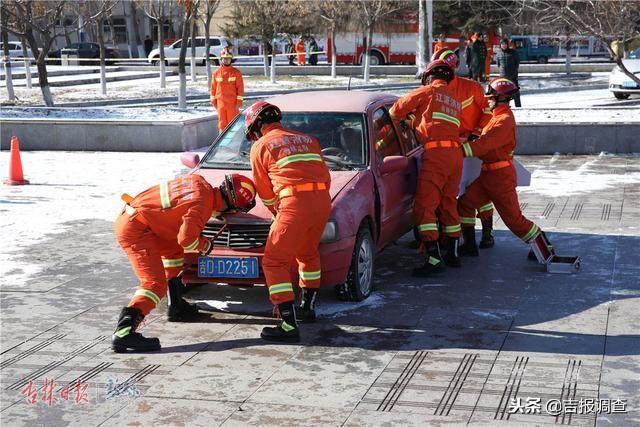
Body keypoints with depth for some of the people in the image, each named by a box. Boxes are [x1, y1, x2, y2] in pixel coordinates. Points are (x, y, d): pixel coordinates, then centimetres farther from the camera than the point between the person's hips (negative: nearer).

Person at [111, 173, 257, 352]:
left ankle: (176, 306, 33)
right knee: (156, 283, -17)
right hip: (135, 228, -10)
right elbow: (186, 238, -22)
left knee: (174, 250, 27)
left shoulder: (199, 181, 6)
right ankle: (123, 332, -31)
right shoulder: (204, 205, -18)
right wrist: (205, 245, -1)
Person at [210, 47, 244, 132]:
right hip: (220, 102, 2)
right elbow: (213, 88, 11)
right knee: (222, 122, 7)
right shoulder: (216, 73, 6)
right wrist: (213, 101, 9)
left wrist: (239, 102, -8)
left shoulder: (236, 72, -1)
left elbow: (240, 88, -3)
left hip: (233, 103, -2)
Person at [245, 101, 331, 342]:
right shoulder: (307, 139, 27)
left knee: (274, 262, -1)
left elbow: (265, 192, 15)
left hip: (295, 204, -7)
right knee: (308, 253, 29)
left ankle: (289, 325, -9)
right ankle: (308, 307, 38)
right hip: (323, 201, 7)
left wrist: (276, 211, 32)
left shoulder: (260, 146, 10)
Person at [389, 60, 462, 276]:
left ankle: (434, 258, -16)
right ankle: (453, 254, 25)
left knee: (424, 207, -9)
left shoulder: (428, 91, 3)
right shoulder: (455, 100, 24)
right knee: (448, 204, 19)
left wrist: (391, 118, 30)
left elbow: (398, 109, 8)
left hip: (436, 153, -8)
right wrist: (417, 119, 33)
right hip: (456, 153, 8)